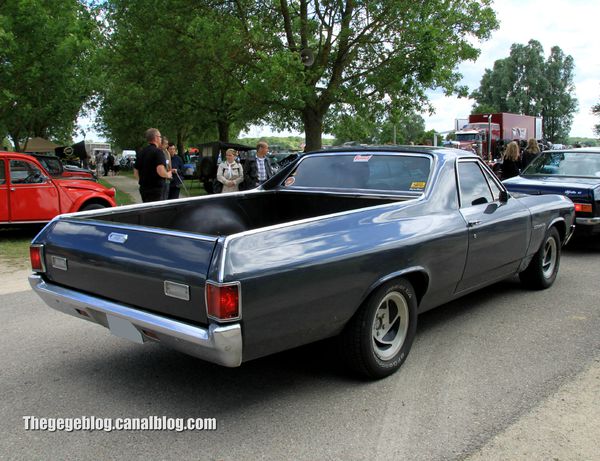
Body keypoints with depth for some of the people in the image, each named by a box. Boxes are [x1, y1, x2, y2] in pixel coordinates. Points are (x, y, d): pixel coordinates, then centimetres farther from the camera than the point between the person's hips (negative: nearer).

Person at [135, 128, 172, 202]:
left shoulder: (142, 152, 10)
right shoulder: (158, 151, -14)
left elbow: (137, 172, 16)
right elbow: (160, 171, -26)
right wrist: (168, 175, -7)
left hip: (143, 188, 8)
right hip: (156, 189, -8)